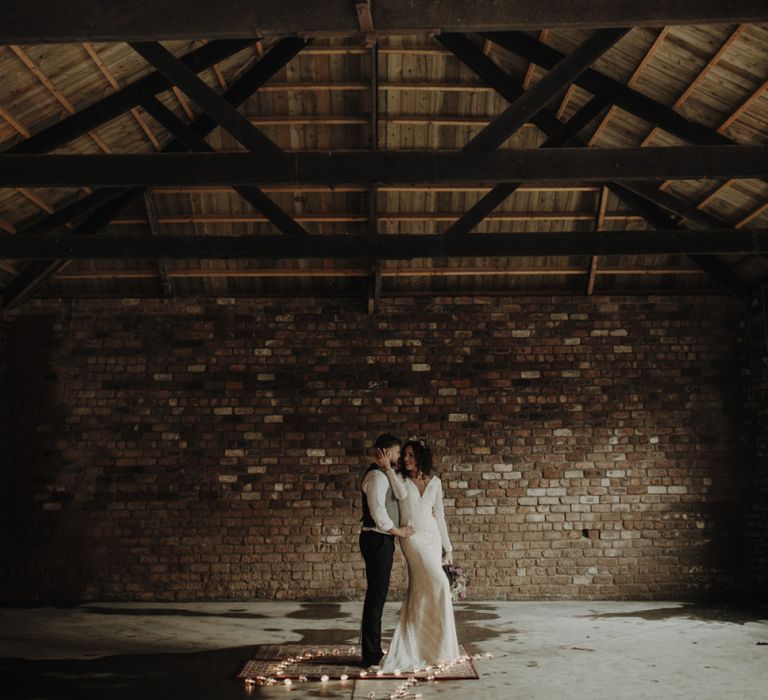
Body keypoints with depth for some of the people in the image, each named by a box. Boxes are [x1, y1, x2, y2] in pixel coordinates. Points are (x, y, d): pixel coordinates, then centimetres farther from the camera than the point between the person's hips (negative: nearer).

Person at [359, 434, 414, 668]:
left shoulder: (384, 475, 16)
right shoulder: (376, 476, -16)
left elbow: (402, 494, -2)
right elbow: (378, 513, -22)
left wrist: (389, 469, -7)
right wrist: (398, 531, -9)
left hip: (381, 541, 10)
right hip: (377, 540, -10)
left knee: (377, 595, 14)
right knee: (376, 596, -5)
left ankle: (373, 651, 22)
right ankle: (371, 655, 1)